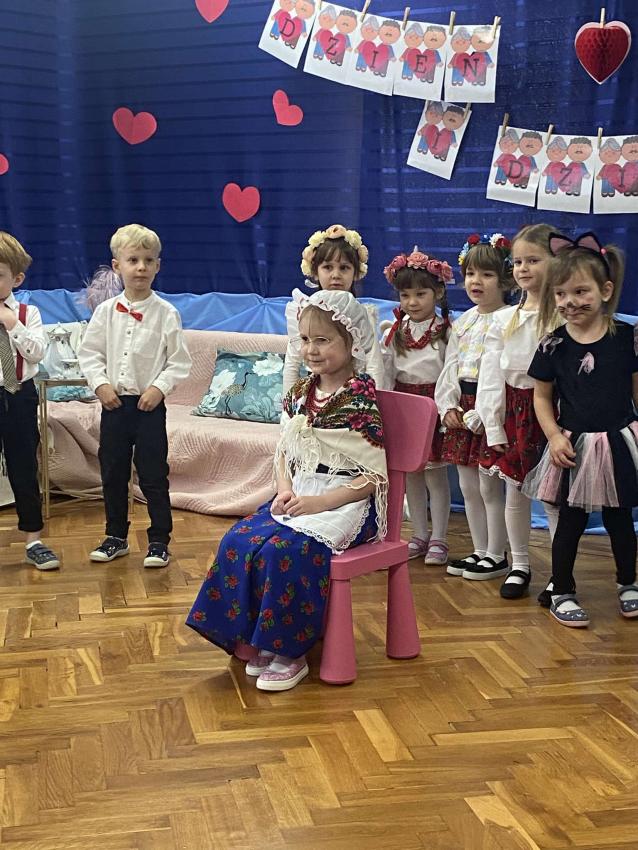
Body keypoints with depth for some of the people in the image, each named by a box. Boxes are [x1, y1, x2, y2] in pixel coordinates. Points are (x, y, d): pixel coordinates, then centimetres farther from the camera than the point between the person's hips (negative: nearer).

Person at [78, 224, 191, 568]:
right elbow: (89, 352, 5)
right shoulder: (106, 311, 2)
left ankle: (159, 540, 13)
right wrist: (100, 384, -7)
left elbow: (179, 361, -4)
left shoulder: (166, 313, -4)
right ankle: (116, 537, 26)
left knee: (153, 475, 2)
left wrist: (159, 387, -15)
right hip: (114, 402, 3)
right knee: (112, 473, 12)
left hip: (149, 404, -3)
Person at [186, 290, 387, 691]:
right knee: (238, 540, -15)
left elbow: (374, 476, -13)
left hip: (347, 503, -7)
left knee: (283, 549, -30)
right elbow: (284, 452, 16)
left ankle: (289, 653, -13)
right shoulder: (300, 394, 10)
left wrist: (319, 502, -20)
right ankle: (253, 640, -4)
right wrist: (286, 490, -5)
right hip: (300, 497, 7)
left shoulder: (360, 399, -11)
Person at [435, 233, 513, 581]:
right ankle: (480, 551, 24)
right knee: (467, 485, 12)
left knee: (489, 486, -1)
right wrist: (448, 407, 0)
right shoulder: (463, 321, 12)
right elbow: (450, 367, 12)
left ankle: (496, 556, 11)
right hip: (462, 407, 8)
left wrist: (478, 415, -19)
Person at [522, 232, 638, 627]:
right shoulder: (553, 345, -6)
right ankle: (562, 593, 21)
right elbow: (542, 396, 2)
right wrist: (555, 436, -9)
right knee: (571, 522, 8)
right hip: (574, 447, 0)